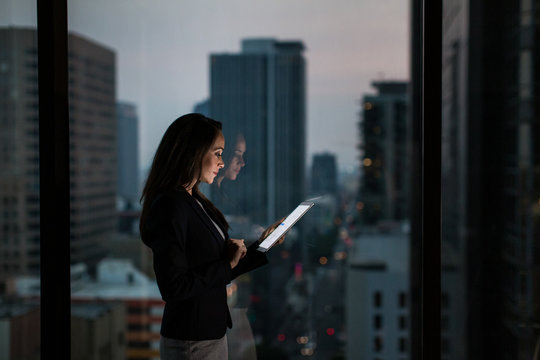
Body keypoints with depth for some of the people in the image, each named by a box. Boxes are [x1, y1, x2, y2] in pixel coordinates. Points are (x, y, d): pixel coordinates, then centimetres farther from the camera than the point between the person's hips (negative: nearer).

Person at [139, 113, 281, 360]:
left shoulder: (195, 201, 9)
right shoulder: (170, 206, -19)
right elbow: (173, 287, -25)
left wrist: (262, 245, 10)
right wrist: (228, 263, -16)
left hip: (213, 333, 9)